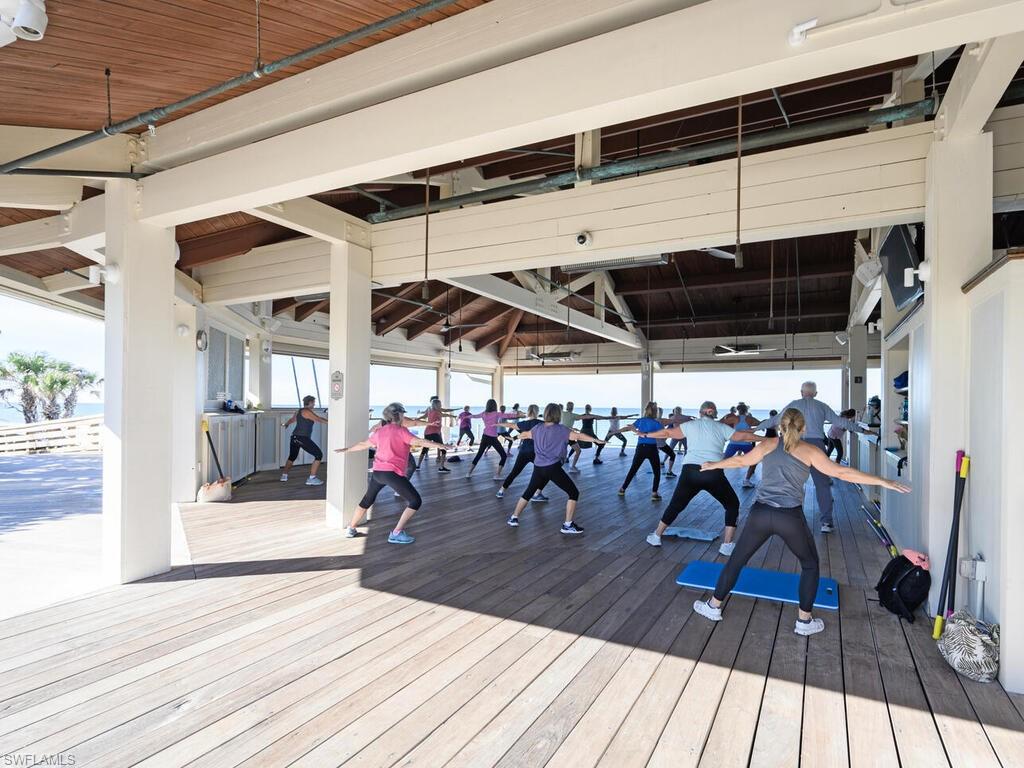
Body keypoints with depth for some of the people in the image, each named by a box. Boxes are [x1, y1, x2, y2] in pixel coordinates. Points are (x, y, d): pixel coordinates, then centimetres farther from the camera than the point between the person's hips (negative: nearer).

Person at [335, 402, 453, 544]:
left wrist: (346, 450, 43)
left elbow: (363, 444, 26)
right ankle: (396, 534, -3)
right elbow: (419, 442, -22)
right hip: (392, 473, -8)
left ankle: (351, 529, 39)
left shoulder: (380, 431, 13)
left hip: (377, 472, 8)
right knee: (415, 501, -1)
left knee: (367, 500, 29)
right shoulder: (401, 431, -7)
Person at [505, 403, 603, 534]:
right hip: (553, 468, -6)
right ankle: (568, 525, 3)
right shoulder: (561, 429, -6)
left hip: (538, 468, 6)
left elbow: (525, 434, 29)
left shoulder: (538, 428, 10)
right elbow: (578, 436, -13)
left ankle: (513, 518, 28)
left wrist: (518, 436, 50)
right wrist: (596, 440, -6)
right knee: (574, 492, 5)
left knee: (529, 492, 24)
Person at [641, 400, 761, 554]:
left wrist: (646, 435, 30)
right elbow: (744, 436, 15)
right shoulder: (722, 427, 12)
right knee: (732, 505, 20)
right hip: (714, 474, -1)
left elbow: (667, 432, 18)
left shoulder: (691, 425, 14)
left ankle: (656, 536, 26)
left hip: (690, 472, 2)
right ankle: (727, 545, 15)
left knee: (675, 505, 18)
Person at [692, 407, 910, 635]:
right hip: (790, 517, -1)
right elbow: (841, 473, 1)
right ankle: (804, 621, 26)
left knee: (737, 560, 15)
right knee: (810, 565, 24)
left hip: (760, 513, 2)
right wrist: (882, 481, 7)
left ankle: (713, 607, 25)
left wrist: (713, 465, 38)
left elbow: (740, 461, 22)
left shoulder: (768, 444, 11)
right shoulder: (810, 451, 4)